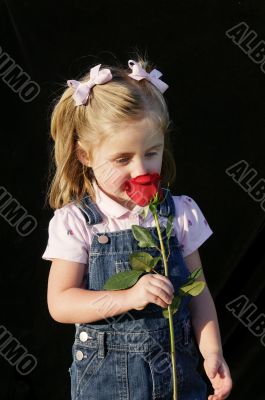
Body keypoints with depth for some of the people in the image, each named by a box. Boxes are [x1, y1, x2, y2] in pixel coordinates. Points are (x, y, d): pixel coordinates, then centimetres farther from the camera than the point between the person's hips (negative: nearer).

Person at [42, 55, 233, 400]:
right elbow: (60, 304, -14)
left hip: (177, 369, 2)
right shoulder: (75, 222, -10)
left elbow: (197, 292, 2)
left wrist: (212, 353, -9)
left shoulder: (180, 213, -3)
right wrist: (129, 297, -26)